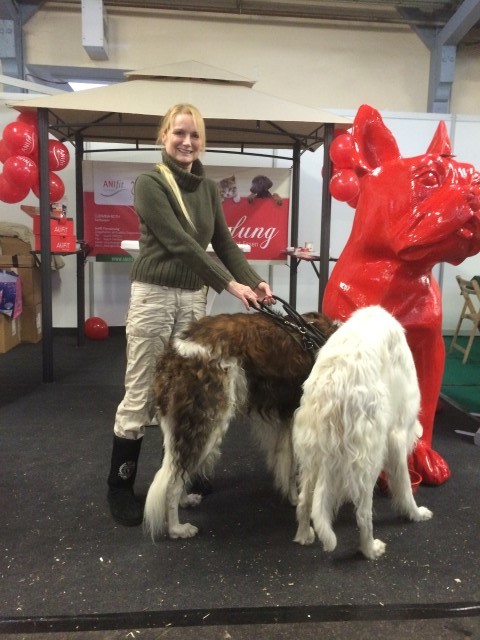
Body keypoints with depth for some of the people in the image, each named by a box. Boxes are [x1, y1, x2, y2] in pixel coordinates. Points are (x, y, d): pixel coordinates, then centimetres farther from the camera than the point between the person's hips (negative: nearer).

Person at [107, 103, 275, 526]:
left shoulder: (208, 188, 11)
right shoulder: (150, 183, -8)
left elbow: (224, 242, 8)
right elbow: (179, 242, -17)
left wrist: (254, 281, -9)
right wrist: (230, 284, -22)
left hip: (195, 296, 6)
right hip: (155, 294, -5)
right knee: (142, 394, -1)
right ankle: (120, 486, 14)